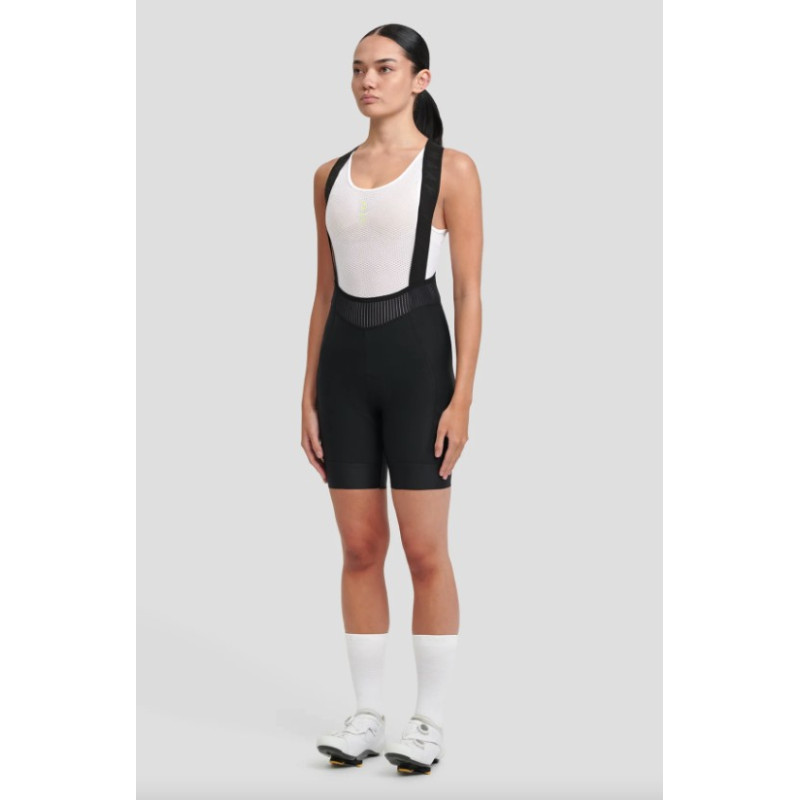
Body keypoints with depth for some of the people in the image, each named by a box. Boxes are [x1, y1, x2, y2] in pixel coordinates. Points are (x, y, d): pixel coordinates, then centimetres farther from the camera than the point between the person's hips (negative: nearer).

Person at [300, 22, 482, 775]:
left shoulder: (451, 169, -3)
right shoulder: (331, 175, 11)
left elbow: (469, 293, -6)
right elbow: (324, 294, 13)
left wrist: (461, 398, -13)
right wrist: (309, 397, 8)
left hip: (416, 356, -4)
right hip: (344, 362, 5)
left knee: (424, 551, -1)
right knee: (360, 550, 7)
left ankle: (429, 720, 11)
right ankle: (367, 716, 17)